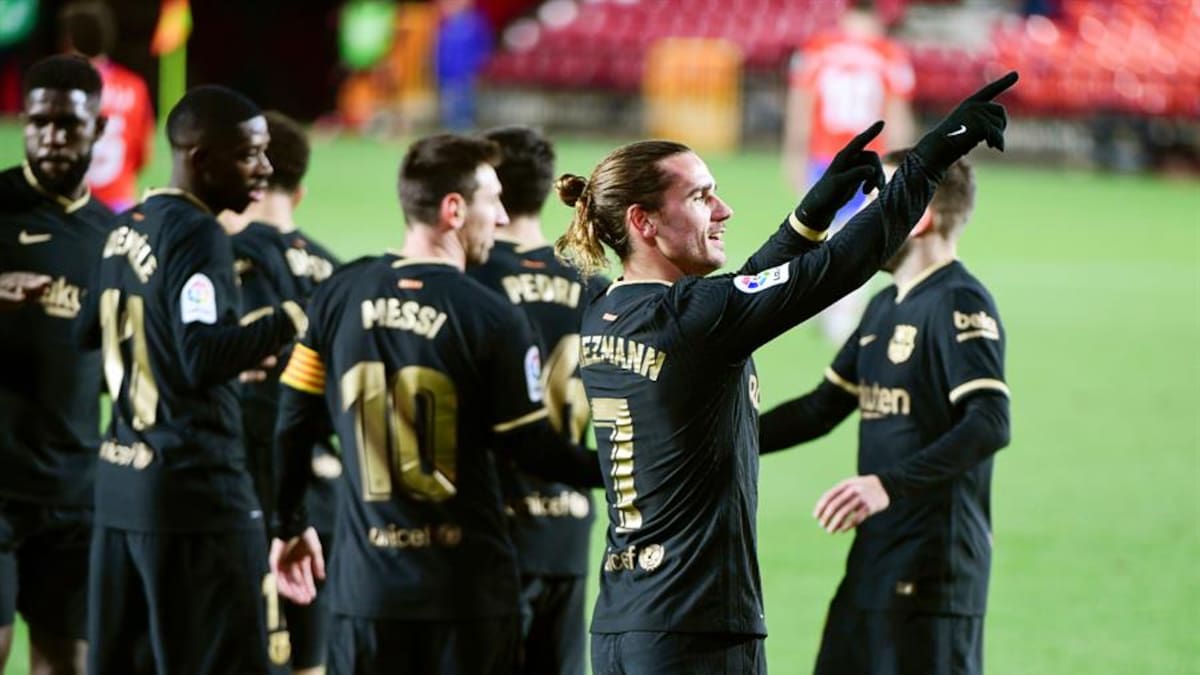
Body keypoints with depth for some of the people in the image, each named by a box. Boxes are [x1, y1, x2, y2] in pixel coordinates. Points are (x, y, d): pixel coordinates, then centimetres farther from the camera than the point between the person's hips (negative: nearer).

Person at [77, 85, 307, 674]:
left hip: (119, 483, 9)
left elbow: (91, 333, 25)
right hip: (196, 492, -9)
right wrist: (289, 321, -16)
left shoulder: (127, 227, 13)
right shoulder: (198, 237, -14)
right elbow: (203, 357, -24)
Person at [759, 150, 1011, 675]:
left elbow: (990, 425, -25)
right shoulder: (884, 307, 17)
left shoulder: (959, 304, -13)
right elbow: (822, 408, 24)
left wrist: (890, 485, -34)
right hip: (875, 556, 10)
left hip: (934, 565, -10)